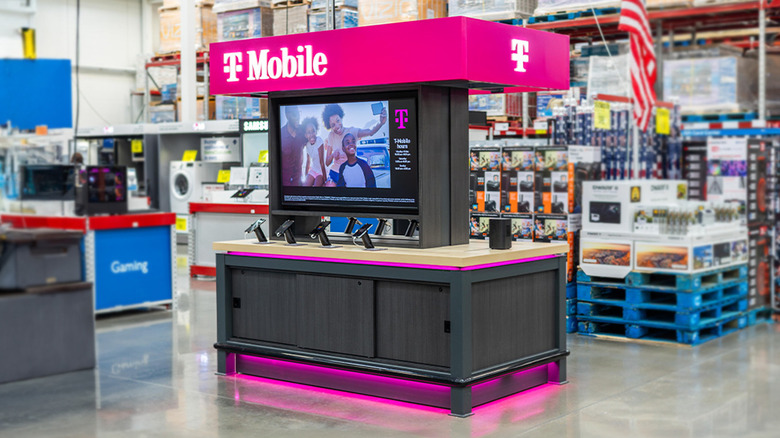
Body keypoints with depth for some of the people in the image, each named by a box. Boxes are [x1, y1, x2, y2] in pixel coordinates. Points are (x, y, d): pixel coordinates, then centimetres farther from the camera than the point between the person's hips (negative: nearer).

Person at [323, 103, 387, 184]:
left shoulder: (351, 131, -9)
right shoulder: (331, 136, -2)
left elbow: (370, 132, -29)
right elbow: (327, 163, -2)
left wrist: (381, 123, -50)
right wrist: (333, 155, -25)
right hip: (333, 173, 2)